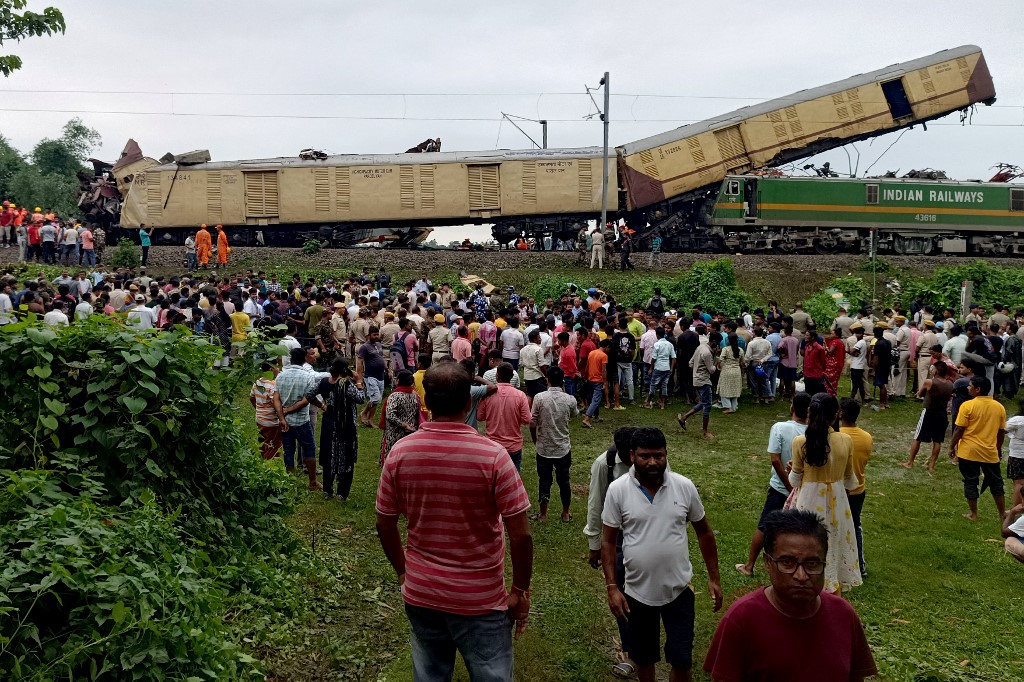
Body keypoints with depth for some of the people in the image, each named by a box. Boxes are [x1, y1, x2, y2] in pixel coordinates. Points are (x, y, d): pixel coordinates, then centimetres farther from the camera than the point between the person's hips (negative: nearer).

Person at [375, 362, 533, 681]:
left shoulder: (400, 452, -9)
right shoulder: (493, 456, -19)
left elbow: (385, 524, 1)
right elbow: (521, 536, -16)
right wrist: (521, 590, -1)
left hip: (419, 593, 4)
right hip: (480, 599, -3)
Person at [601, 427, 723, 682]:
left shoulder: (685, 486, -9)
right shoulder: (617, 490, -12)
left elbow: (704, 532, 4)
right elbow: (608, 541, -6)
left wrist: (713, 577, 5)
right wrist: (612, 588, -10)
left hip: (679, 591, 0)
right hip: (637, 593, 0)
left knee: (681, 659, 8)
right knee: (644, 657, 18)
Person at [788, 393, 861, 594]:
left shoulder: (800, 442, -15)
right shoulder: (846, 441, -10)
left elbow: (795, 480, -5)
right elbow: (849, 479, 4)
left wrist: (791, 470, 17)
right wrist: (855, 484, 26)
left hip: (809, 501, -2)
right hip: (837, 501, 2)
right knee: (834, 544, 19)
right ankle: (834, 592, 32)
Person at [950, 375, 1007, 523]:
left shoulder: (968, 405, -13)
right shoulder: (999, 407, 2)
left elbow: (959, 430, -12)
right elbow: (1001, 432, 9)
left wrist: (952, 446, -1)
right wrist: (998, 449, 21)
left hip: (968, 452, -4)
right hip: (990, 452, 4)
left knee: (971, 482, 7)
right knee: (995, 482, 18)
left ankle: (973, 514, 14)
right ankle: (1003, 513, 27)